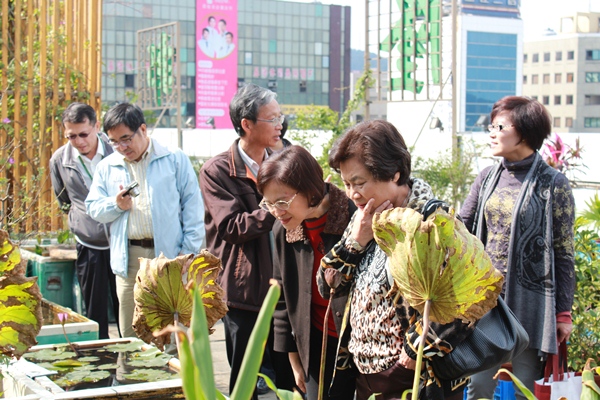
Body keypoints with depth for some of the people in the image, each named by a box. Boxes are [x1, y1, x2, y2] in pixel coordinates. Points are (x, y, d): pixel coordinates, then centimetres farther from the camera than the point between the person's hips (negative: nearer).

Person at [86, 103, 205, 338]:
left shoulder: (175, 160, 4)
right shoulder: (107, 167, 13)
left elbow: (193, 206, 1)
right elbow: (93, 208, 15)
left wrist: (189, 252, -6)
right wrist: (116, 205, -7)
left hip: (170, 255, -3)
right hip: (128, 259, 3)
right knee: (130, 336, 6)